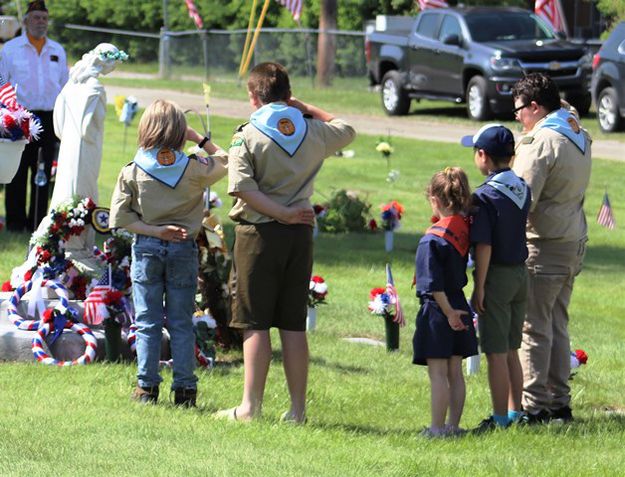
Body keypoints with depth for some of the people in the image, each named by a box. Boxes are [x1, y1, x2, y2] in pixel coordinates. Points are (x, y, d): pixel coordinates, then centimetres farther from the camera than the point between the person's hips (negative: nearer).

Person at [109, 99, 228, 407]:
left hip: (146, 247, 0)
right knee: (182, 323, 7)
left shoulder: (132, 172, -7)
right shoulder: (194, 169, -7)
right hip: (183, 250, 0)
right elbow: (224, 162, 12)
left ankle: (147, 387, 7)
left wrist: (154, 230, -9)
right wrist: (200, 140, 11)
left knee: (147, 323, 7)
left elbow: (120, 216, -9)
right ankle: (185, 388, 6)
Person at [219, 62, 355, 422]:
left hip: (259, 233, -4)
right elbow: (347, 130, 28)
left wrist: (283, 213, -14)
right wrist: (305, 109, 26)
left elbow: (242, 187, -19)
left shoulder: (248, 136, -6)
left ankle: (251, 405, 0)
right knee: (294, 325, 8)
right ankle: (298, 408, 10)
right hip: (300, 234, 4)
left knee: (256, 324, 0)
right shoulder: (314, 132, 6)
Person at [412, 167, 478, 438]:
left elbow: (434, 283, -18)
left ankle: (437, 428, 0)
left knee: (437, 373, -3)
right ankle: (454, 424, 17)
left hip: (438, 309, -7)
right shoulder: (464, 230, 1)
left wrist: (448, 312, -14)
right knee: (455, 372, 12)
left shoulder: (432, 239, -18)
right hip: (459, 305, 7)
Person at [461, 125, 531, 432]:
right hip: (521, 274, 7)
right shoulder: (523, 189, 4)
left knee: (496, 352, -1)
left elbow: (484, 246, -19)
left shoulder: (484, 197, -17)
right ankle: (515, 412, 21)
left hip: (497, 276, -7)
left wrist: (478, 288, -14)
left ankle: (500, 419, 2)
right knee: (511, 350, 16)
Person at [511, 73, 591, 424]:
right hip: (575, 243, 9)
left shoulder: (542, 142, -15)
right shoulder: (580, 139, 12)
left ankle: (533, 406, -4)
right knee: (558, 326, 15)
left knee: (534, 327, -4)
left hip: (544, 246, -9)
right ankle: (560, 403, 18)